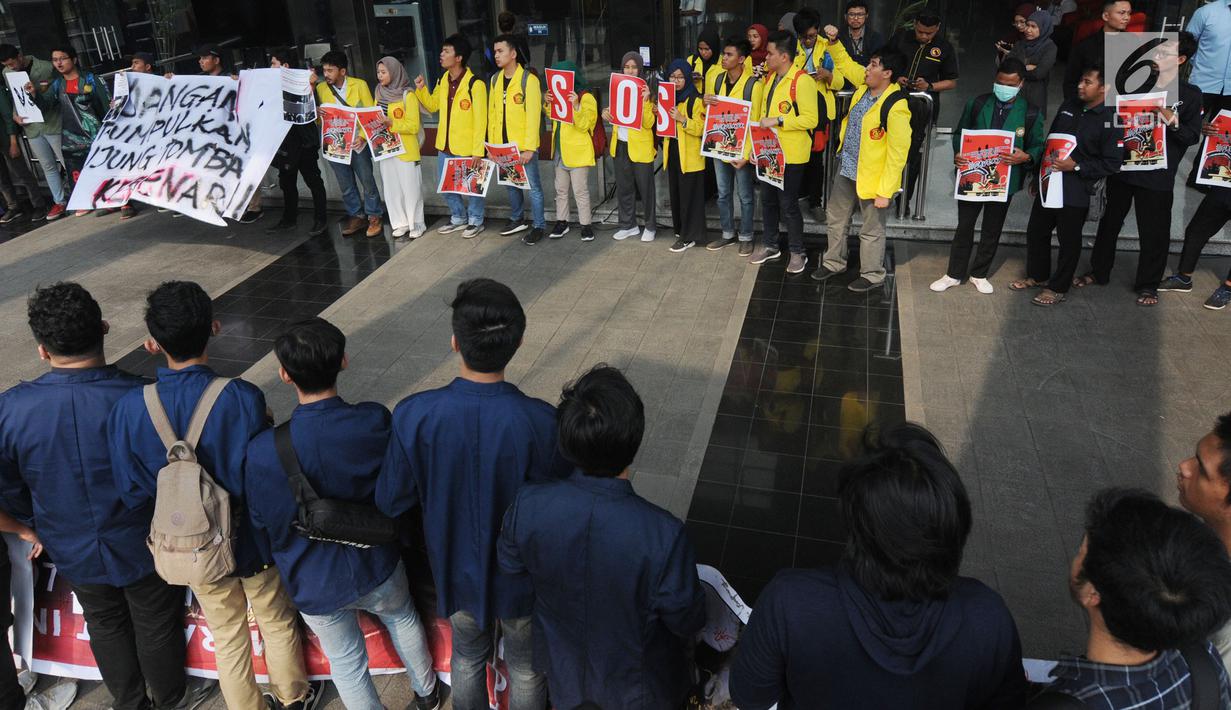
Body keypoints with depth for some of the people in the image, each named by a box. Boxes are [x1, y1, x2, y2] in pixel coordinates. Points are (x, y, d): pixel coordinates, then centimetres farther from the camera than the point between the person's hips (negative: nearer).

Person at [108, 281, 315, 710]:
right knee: (277, 622, 25)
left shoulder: (129, 409, -20)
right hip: (252, 540, -1)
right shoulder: (243, 398, -29)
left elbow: (133, 494, -11)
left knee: (228, 638, 24)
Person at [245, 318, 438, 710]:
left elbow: (260, 520, -11)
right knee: (402, 618, 33)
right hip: (375, 566, 2)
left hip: (315, 585, -1)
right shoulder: (375, 421, -25)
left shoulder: (264, 450, -29)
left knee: (347, 663, 24)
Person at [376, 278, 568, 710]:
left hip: (455, 569, 2)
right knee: (525, 667, 26)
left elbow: (391, 501, -13)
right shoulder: (539, 421, -33)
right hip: (521, 576, -2)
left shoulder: (413, 415, -27)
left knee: (467, 658, 30)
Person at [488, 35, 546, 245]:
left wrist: (529, 147, -19)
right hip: (503, 146, 6)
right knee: (511, 184, 17)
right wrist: (491, 142, 7)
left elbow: (533, 115, -15)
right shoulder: (495, 80, 8)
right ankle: (518, 220, 32)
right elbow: (492, 112, 11)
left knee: (533, 186, 1)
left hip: (524, 146, -6)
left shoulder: (528, 78, -12)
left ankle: (539, 226, 11)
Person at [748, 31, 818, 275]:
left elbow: (810, 119, -20)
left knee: (788, 204, 0)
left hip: (791, 154, -8)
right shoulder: (771, 78, 9)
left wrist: (778, 121, -23)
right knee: (767, 199, 15)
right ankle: (770, 245, 31)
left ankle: (798, 253, 15)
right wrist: (763, 122, 3)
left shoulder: (802, 81, -17)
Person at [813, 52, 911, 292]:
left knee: (872, 230, 8)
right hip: (846, 170, 8)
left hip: (871, 177, -8)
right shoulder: (861, 91, -1)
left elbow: (897, 154, -22)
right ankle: (833, 263, 41)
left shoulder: (895, 107, -24)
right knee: (835, 218, 21)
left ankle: (873, 275, 28)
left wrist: (885, 191, -22)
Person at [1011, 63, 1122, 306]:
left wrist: (1076, 167, -21)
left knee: (1069, 240, 5)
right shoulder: (1069, 106, 7)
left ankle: (1058, 288, 19)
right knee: (1036, 231, 16)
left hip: (1076, 192, -7)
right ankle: (1038, 275, 35)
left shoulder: (1111, 120, -13)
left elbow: (1111, 163, -15)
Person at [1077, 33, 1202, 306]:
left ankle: (1147, 284, 16)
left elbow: (1193, 137, -5)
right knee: (1110, 222, 13)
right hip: (1122, 167, 4)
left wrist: (1171, 120, -21)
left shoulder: (1190, 95, -2)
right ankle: (1099, 272, 28)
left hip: (1157, 177, -3)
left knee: (1154, 233, 2)